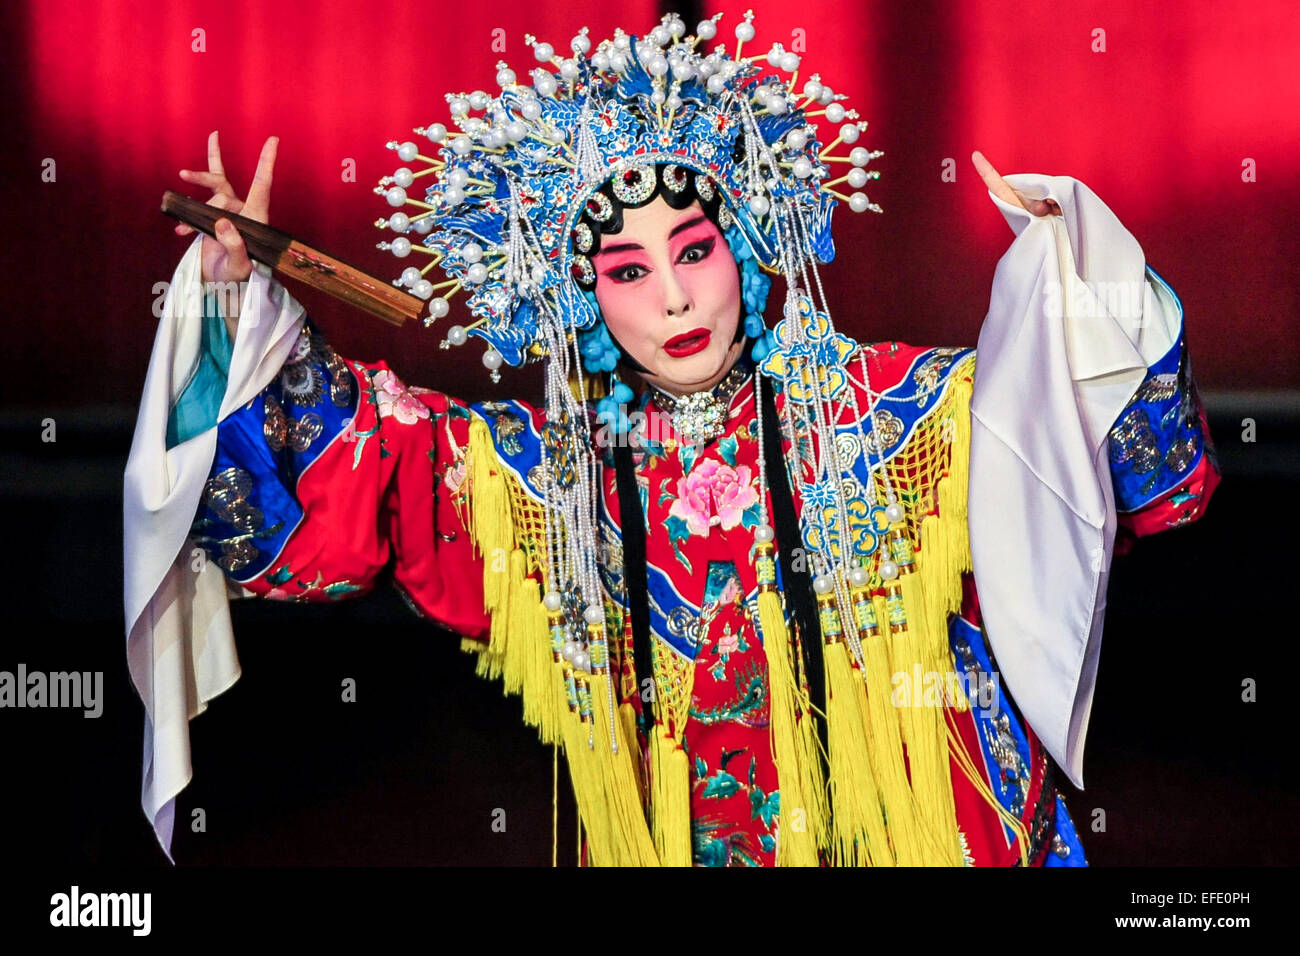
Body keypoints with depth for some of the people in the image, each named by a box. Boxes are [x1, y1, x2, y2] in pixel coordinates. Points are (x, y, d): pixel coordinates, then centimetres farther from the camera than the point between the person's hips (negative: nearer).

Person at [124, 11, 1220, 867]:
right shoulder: (535, 480, 1)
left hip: (929, 841, -1)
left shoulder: (900, 412, -4)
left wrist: (1074, 261, -16)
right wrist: (240, 291, -7)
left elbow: (1154, 469, -4)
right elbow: (318, 476, 3)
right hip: (657, 847, 2)